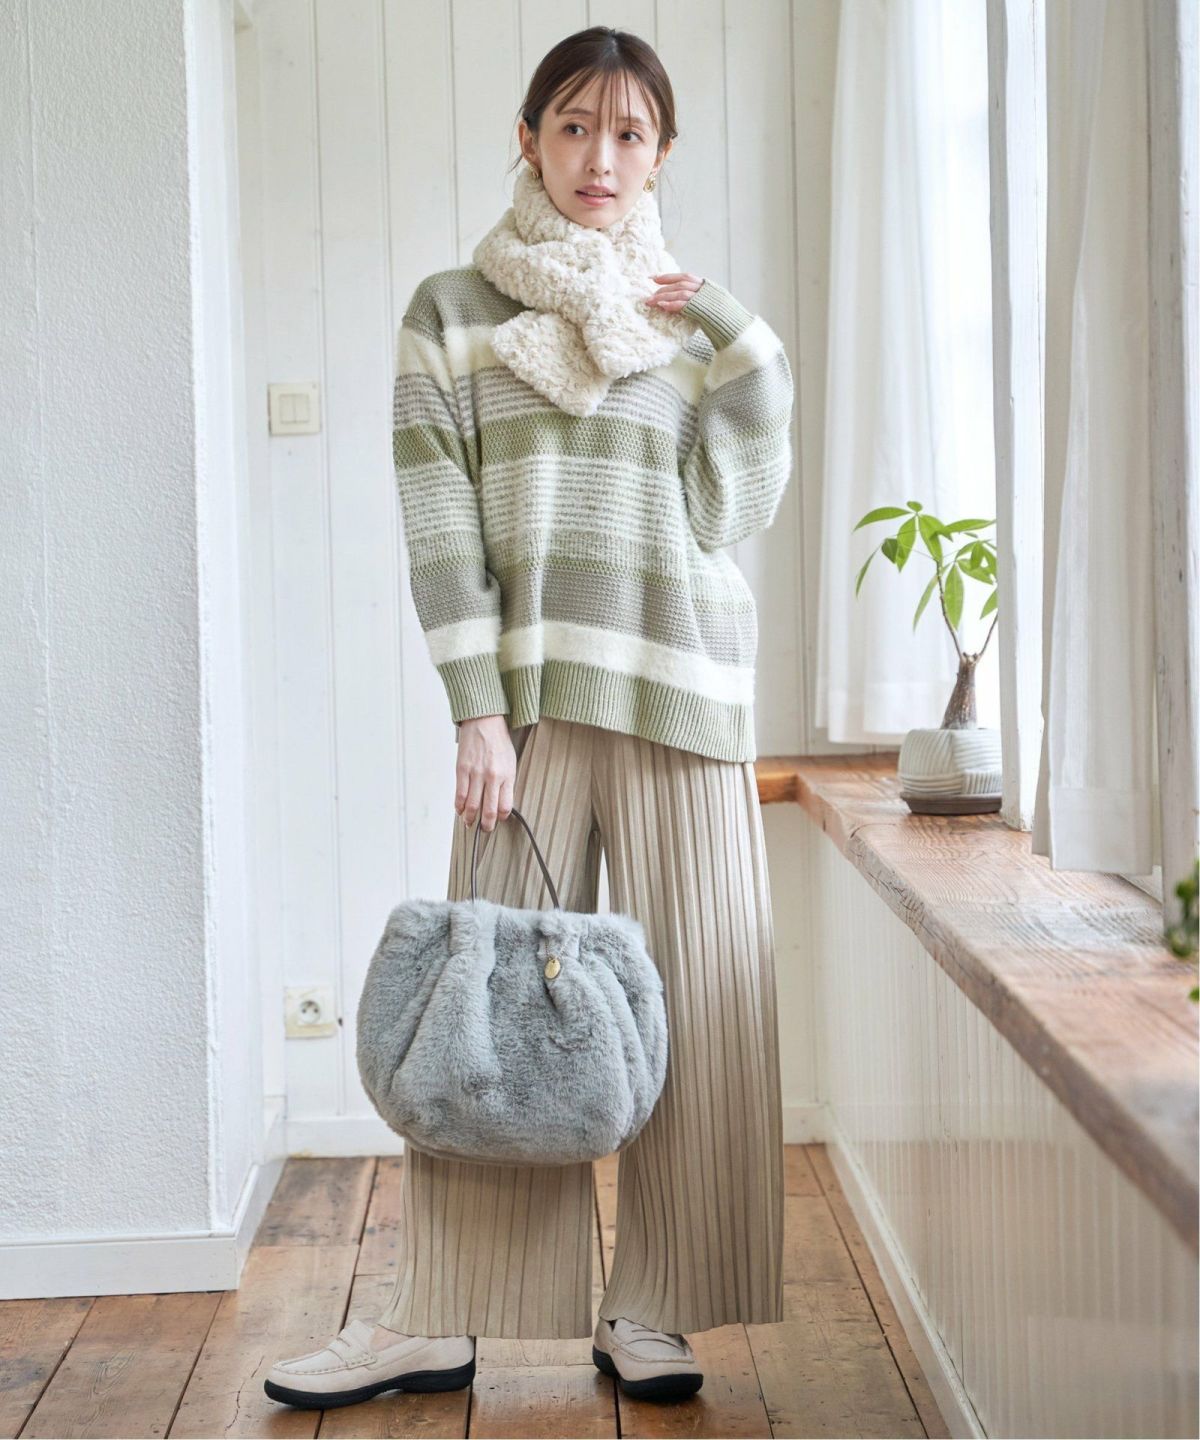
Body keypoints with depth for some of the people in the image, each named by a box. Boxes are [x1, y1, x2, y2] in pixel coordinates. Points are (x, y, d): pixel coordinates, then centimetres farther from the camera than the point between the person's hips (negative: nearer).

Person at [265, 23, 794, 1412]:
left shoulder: (693, 324, 15)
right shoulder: (453, 310, 9)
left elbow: (729, 513, 4)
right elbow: (439, 525, 0)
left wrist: (734, 335, -1)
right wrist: (478, 708, -8)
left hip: (681, 686, 2)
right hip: (532, 689, -1)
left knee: (694, 993, 0)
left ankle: (648, 1309, 11)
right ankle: (437, 1320, 8)